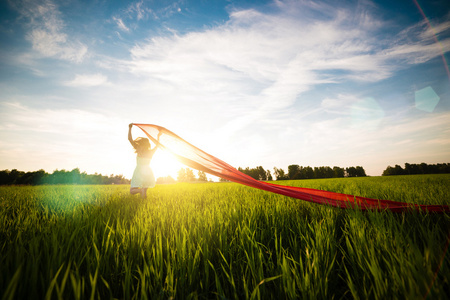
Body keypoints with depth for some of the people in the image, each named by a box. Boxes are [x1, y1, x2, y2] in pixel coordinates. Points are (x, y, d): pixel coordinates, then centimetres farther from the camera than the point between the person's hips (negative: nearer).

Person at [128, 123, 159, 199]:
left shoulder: (139, 151, 0)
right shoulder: (151, 152, 9)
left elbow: (130, 139, 2)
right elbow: (157, 145, 28)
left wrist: (130, 128, 11)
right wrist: (158, 136, 39)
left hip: (139, 172, -4)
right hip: (148, 173, 4)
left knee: (132, 191, 2)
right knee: (144, 193, 13)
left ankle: (141, 190, -27)